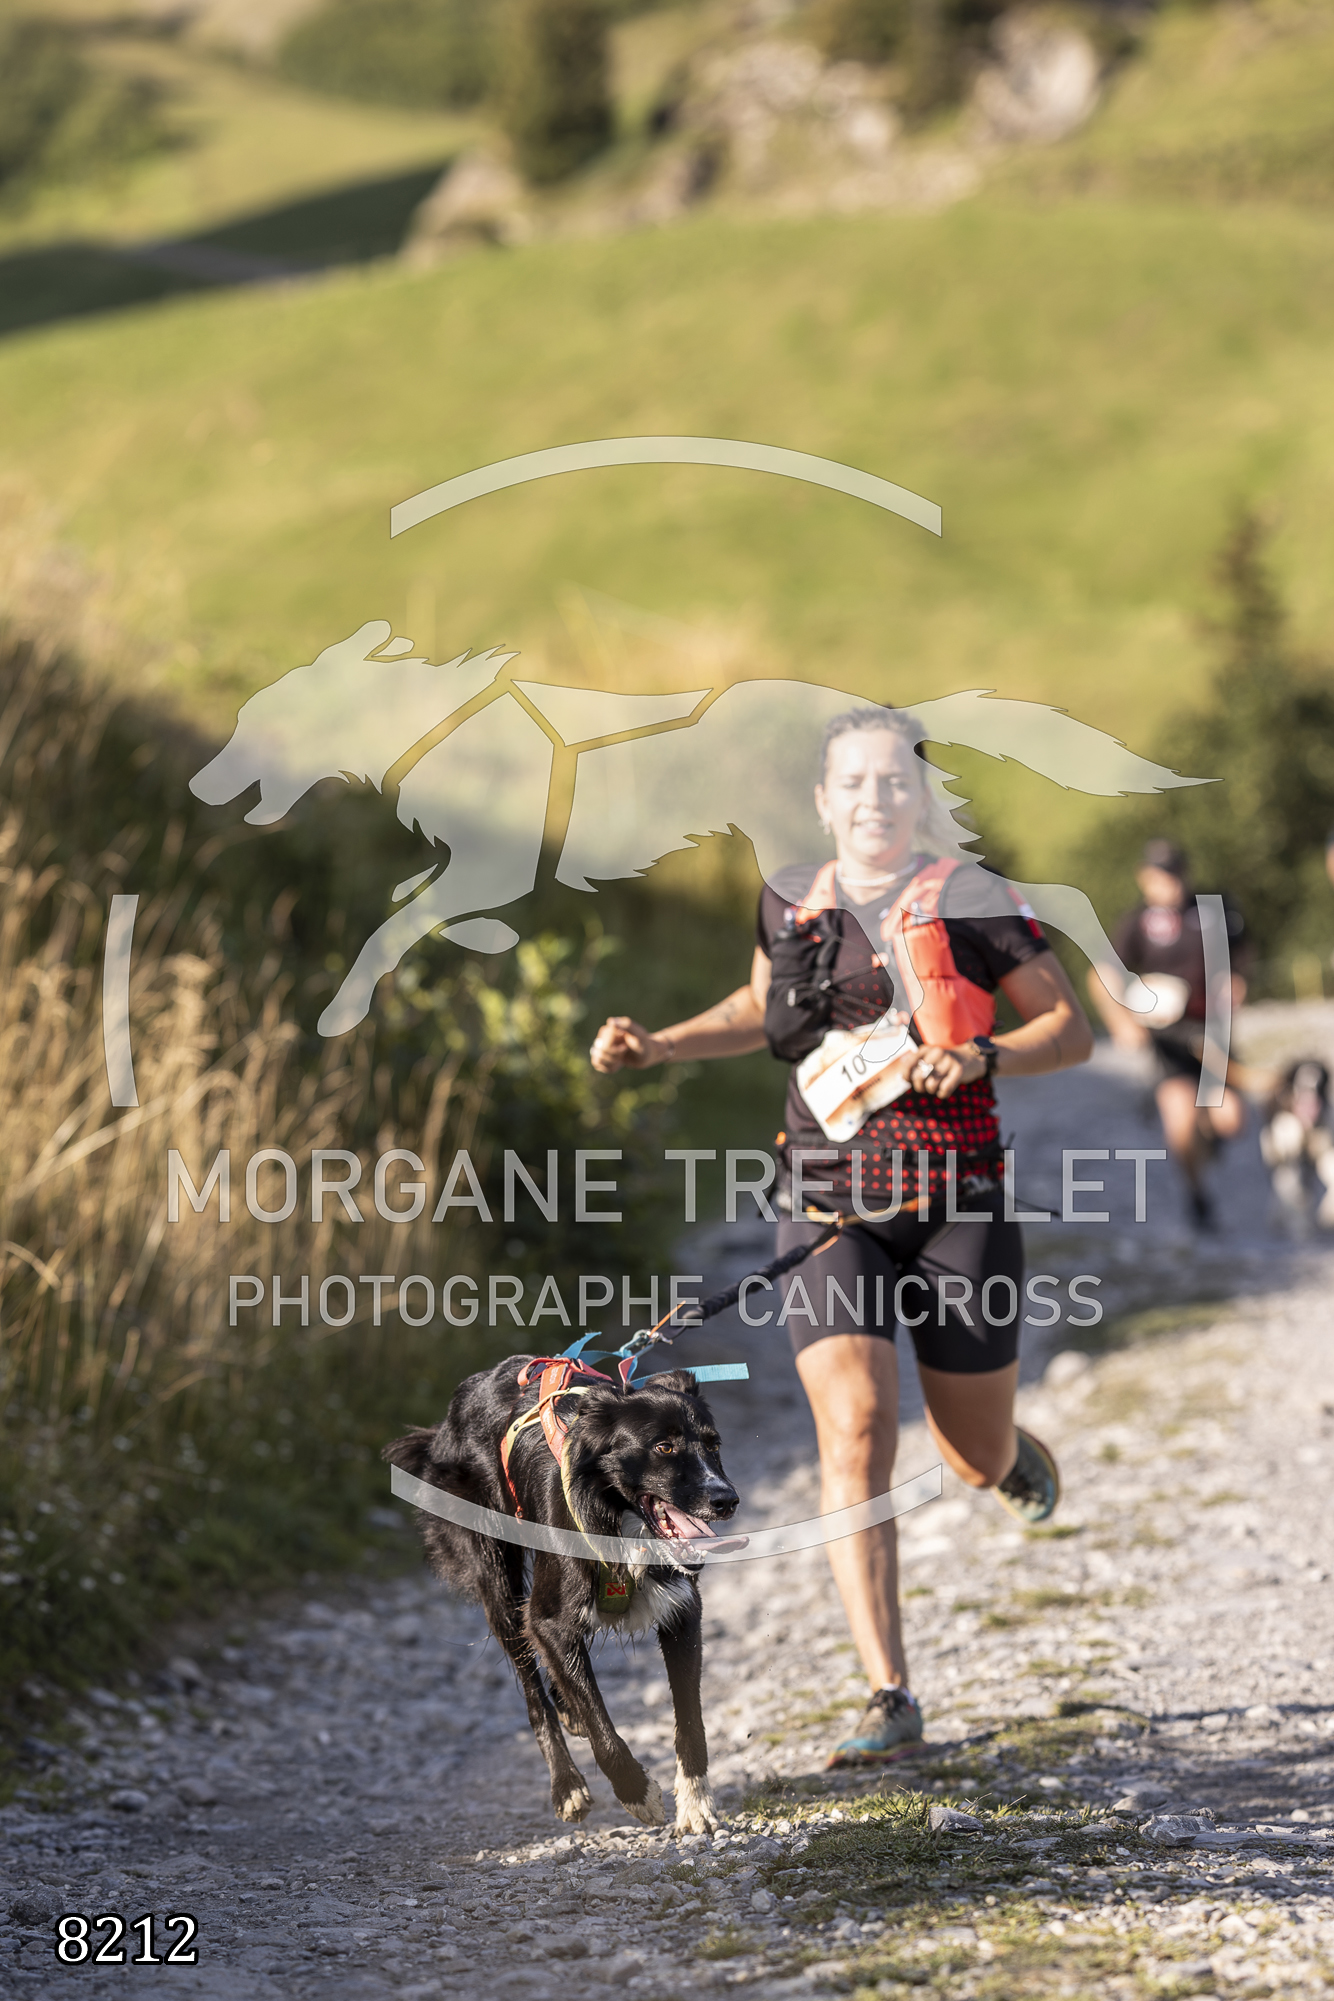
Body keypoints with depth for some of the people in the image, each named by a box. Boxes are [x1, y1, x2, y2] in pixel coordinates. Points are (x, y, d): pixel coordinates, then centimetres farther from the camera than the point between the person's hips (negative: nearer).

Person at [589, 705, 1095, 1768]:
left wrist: (982, 1058, -20)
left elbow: (1072, 1029, -2)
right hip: (833, 1209, 2)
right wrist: (660, 1044, 12)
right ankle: (890, 1698, -15)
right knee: (856, 1433, -16)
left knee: (979, 1460, 9)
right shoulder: (792, 902, 7)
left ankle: (1009, 1450, 51)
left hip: (957, 1202, -2)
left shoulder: (970, 901, -4)